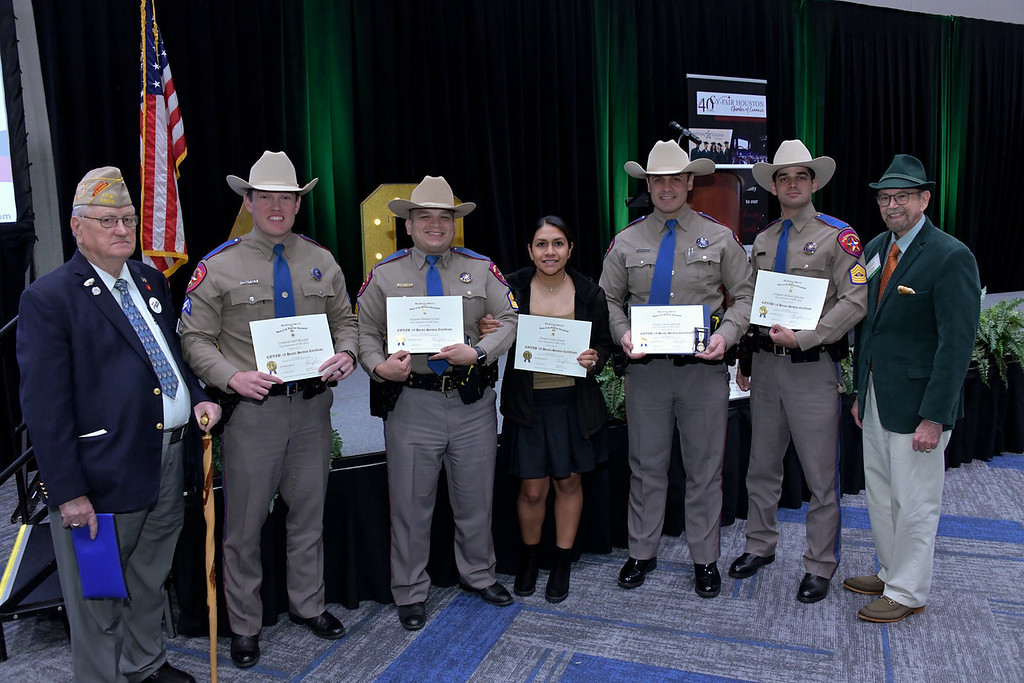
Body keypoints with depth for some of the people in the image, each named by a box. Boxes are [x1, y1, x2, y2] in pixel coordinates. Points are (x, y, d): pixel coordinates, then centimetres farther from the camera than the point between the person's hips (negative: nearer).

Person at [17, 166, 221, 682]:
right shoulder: (48, 298, -11)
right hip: (104, 475, -7)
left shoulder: (150, 280, 10)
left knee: (150, 582, 24)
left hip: (169, 462, 7)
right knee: (97, 597, 11)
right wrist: (67, 492, -16)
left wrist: (198, 398, 1)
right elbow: (44, 405, -14)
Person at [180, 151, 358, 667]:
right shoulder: (219, 266, -4)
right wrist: (232, 378, -20)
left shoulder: (321, 262, 7)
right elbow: (195, 338, -4)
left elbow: (344, 320, 14)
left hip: (313, 405, 4)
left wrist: (346, 355, -7)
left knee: (308, 512, 17)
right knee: (244, 522, 6)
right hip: (252, 408, -3)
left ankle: (307, 605, 36)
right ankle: (244, 625, 25)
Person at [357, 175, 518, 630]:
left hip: (472, 402, 2)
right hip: (411, 403, -1)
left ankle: (478, 575, 37)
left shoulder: (481, 269, 6)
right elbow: (365, 333, 4)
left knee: (476, 496, 15)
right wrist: (380, 367, -16)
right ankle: (410, 593, 26)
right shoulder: (384, 275, 4)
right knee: (410, 502, 7)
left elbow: (509, 321, 1)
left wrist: (478, 353, -16)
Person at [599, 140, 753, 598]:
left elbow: (745, 297, 5)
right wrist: (623, 335, -10)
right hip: (645, 369, 1)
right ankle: (641, 553, 26)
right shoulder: (626, 242, 7)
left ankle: (705, 560, 24)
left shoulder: (720, 238, 5)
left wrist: (726, 335, -12)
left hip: (704, 369, 0)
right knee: (646, 466, 10)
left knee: (704, 469, 8)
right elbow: (609, 299, 9)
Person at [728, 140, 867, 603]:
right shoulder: (762, 241, 13)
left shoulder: (838, 236, -3)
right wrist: (744, 360, 13)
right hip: (765, 364, 5)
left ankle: (819, 566, 19)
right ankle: (760, 545, 31)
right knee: (762, 465, 14)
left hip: (813, 367, -5)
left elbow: (854, 302, -11)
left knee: (820, 475, 3)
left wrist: (803, 337, -18)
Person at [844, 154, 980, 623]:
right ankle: (891, 572, 37)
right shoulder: (874, 250, 9)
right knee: (880, 493, 19)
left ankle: (908, 592, 22)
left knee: (915, 502, 6)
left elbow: (957, 343, -18)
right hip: (876, 399, 8)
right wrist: (860, 392, 14)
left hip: (917, 404, -7)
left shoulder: (951, 257, -14)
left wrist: (934, 417, -20)